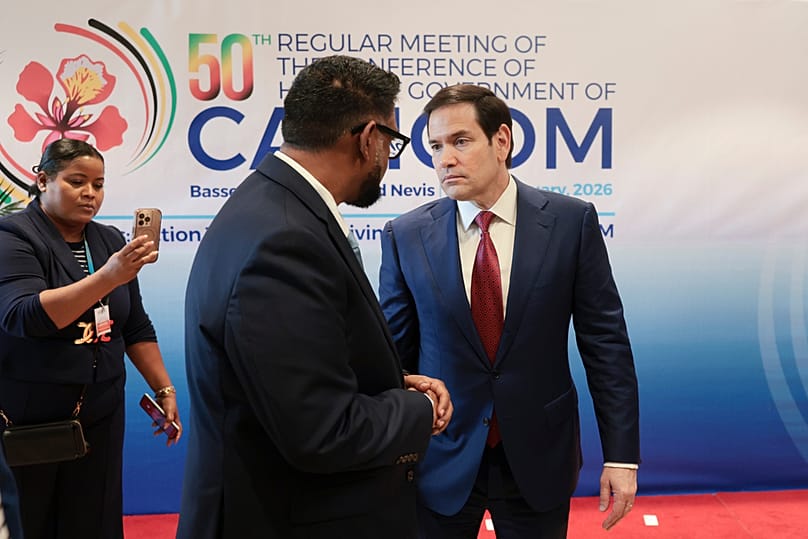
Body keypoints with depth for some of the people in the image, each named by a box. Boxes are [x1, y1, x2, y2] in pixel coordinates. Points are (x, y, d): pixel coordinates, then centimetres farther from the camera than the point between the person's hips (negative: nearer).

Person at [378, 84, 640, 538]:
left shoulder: (571, 222, -7)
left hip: (540, 458, 0)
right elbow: (395, 353, 1)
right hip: (439, 464, 1)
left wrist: (621, 454, -5)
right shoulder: (406, 236, -5)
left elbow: (605, 340, -4)